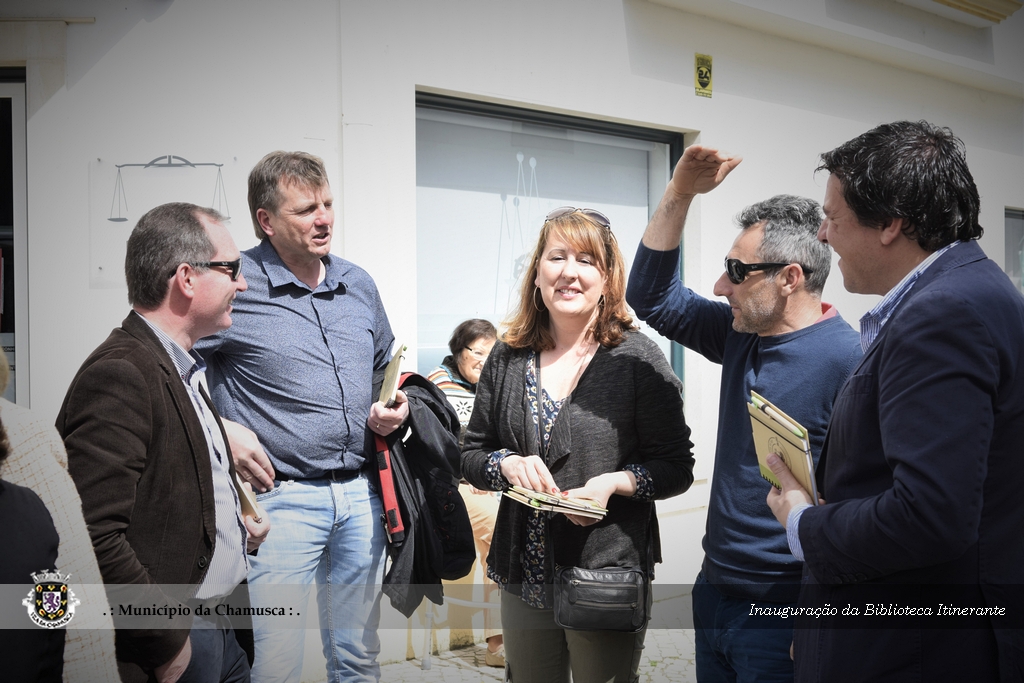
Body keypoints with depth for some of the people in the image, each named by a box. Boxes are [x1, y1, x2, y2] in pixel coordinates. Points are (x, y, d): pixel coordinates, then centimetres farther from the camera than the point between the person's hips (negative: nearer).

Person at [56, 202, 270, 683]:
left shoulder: (183, 368, 12)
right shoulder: (119, 376, -20)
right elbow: (94, 537, -27)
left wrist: (234, 517, 10)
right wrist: (167, 643, -20)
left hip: (218, 623, 9)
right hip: (176, 643, -9)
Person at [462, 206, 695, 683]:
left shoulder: (637, 358, -6)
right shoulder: (507, 359, 5)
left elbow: (676, 469, -4)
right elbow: (471, 456, 10)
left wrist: (613, 483, -21)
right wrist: (508, 465, -11)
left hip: (608, 572, -3)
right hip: (524, 578, 4)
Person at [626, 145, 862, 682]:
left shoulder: (849, 360, -19)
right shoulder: (741, 333, 6)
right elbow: (653, 298, 14)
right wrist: (680, 192, 4)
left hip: (782, 616, -8)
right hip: (714, 591, 8)